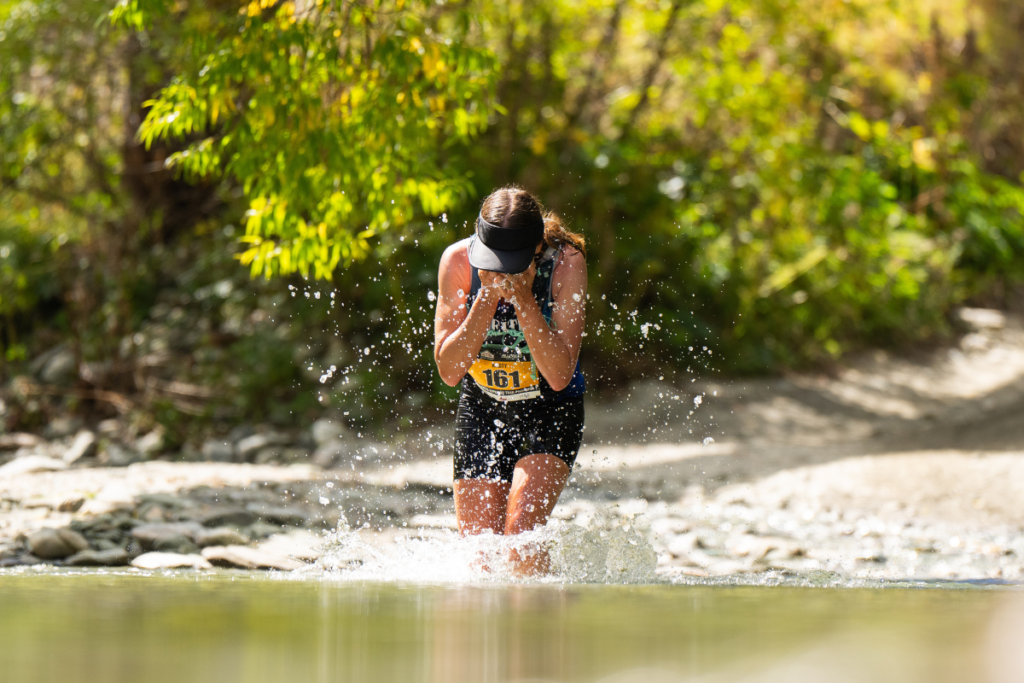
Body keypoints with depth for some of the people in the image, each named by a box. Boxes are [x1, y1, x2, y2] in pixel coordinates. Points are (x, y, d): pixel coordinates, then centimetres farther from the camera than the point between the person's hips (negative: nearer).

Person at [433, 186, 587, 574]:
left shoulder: (566, 264, -22)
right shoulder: (458, 261, -17)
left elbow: (559, 376, -26)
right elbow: (449, 370, -18)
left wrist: (523, 300, -33)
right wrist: (487, 299, -28)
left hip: (551, 411, -2)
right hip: (481, 409, 2)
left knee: (521, 526, -23)